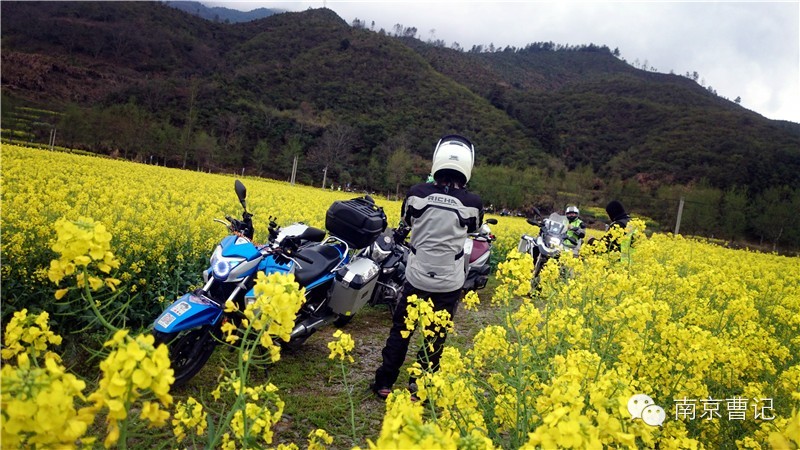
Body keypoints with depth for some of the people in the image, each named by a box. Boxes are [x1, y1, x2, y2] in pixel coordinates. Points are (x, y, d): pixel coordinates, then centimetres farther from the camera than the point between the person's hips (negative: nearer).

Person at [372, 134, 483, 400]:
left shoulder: (417, 193, -11)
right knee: (436, 336, 16)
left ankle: (384, 382, 22)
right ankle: (419, 386, 23)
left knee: (401, 329, 18)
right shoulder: (473, 203, -11)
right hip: (449, 283, 0)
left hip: (417, 277, 1)